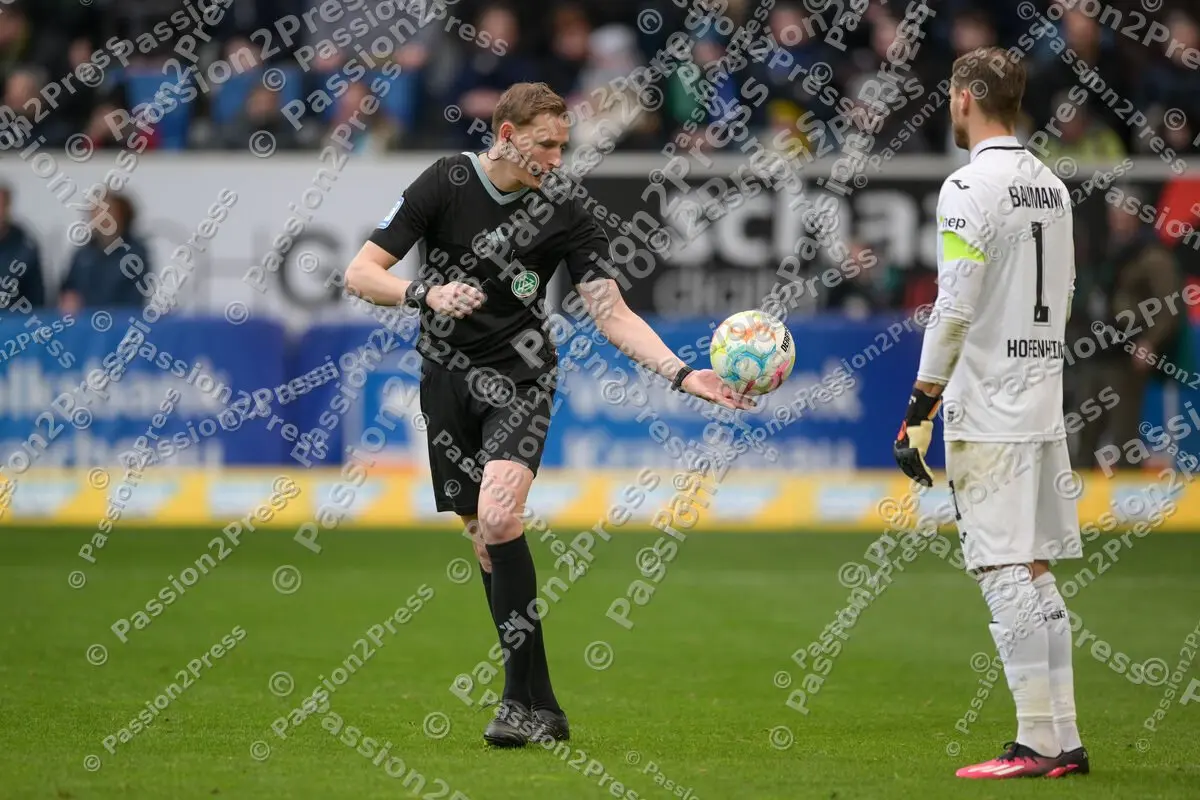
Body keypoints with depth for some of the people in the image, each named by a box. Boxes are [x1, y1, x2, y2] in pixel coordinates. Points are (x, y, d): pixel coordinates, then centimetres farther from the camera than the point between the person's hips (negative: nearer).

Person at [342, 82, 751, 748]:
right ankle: (540, 709, 9)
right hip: (447, 374, 2)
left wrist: (682, 374, -18)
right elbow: (360, 274, -6)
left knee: (497, 516, -24)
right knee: (483, 540, 2)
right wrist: (424, 293, -25)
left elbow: (612, 314, -6)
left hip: (519, 376, -2)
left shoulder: (566, 214, -4)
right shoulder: (445, 183, -5)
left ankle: (523, 699, -21)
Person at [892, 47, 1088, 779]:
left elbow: (955, 309, -17)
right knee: (1035, 573, 12)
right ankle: (1064, 740, 12)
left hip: (988, 413, -8)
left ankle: (1037, 744, -7)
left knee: (1007, 574, -6)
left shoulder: (971, 187, -13)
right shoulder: (1052, 187, 13)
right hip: (1044, 406, 8)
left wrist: (920, 413, -14)